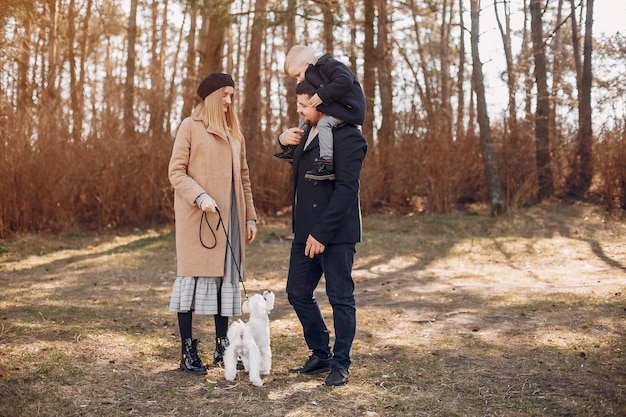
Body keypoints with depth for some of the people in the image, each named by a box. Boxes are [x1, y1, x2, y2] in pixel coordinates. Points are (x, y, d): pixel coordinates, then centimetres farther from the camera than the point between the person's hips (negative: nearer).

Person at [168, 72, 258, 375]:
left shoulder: (234, 133, 19)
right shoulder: (190, 127, 0)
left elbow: (243, 178, 20)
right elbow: (176, 171, -6)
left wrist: (250, 216, 14)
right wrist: (200, 197, -21)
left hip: (229, 219, 6)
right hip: (197, 217, -6)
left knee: (227, 277, 5)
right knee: (194, 275, -4)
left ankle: (222, 347, 13)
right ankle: (188, 352, 1)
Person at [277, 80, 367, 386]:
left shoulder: (346, 136, -14)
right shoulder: (307, 133, 14)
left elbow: (346, 189, -20)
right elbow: (296, 161, 36)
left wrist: (322, 233, -22)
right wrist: (284, 140, 11)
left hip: (335, 234, -9)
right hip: (306, 231, 9)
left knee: (340, 298, 2)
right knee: (298, 293, 12)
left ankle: (341, 364, 15)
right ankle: (321, 355, 27)